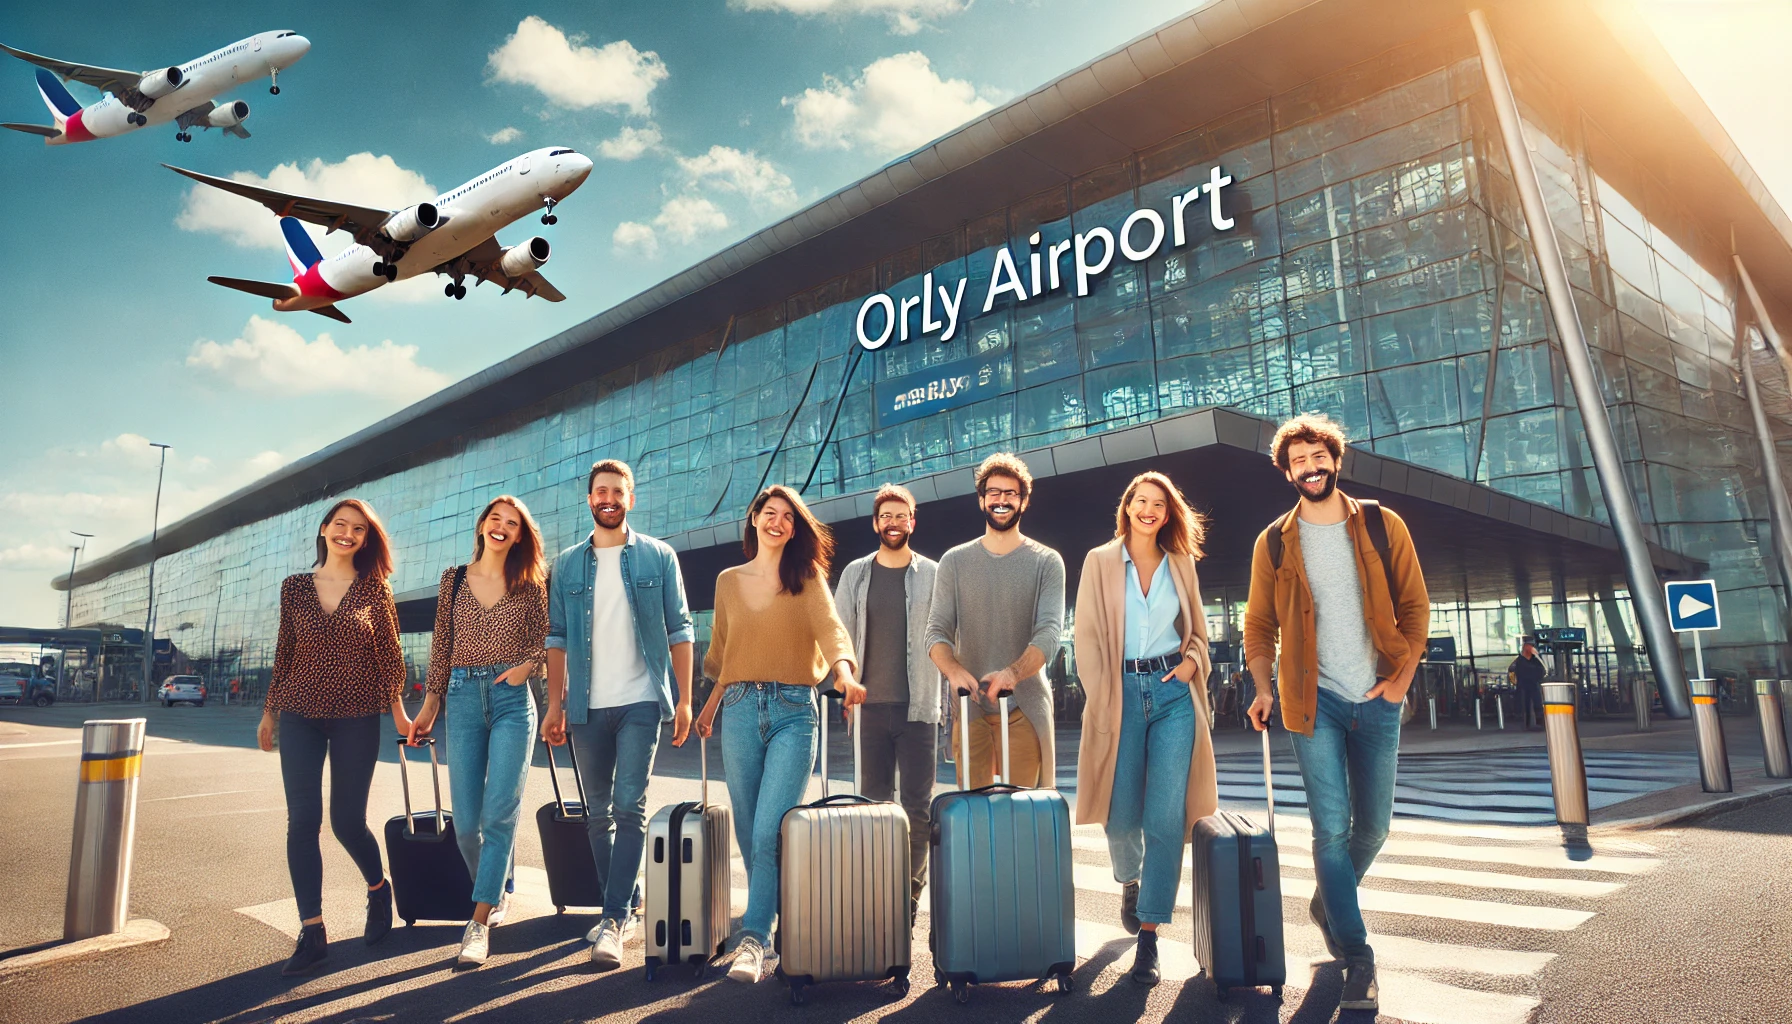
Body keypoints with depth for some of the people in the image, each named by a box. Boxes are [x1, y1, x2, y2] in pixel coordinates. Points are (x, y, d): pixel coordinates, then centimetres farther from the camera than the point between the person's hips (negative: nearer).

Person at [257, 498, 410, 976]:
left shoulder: (374, 588, 0)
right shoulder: (295, 587, 6)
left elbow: (389, 652, 0)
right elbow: (284, 652, 12)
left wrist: (397, 708, -4)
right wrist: (269, 711, 14)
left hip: (356, 717, -2)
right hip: (299, 715, 2)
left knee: (348, 820, 2)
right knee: (302, 820, -2)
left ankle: (379, 889, 32)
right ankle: (311, 932, 7)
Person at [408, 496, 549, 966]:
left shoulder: (530, 583, 5)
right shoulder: (454, 579, 11)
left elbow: (545, 640, 7)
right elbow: (442, 646, 12)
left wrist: (528, 665, -12)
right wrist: (429, 706, 10)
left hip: (512, 698, -2)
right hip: (463, 697, 2)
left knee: (499, 812, -10)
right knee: (466, 821, 2)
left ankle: (480, 921, -3)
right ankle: (497, 893, 27)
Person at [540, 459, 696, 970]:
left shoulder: (658, 557, 2)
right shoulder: (567, 564, 9)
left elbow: (680, 630, 0)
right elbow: (557, 638, 9)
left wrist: (684, 699, -5)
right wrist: (555, 705, 4)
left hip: (640, 701, -3)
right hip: (586, 706, 3)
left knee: (630, 807, -10)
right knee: (599, 813, 10)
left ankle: (614, 919, -4)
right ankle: (624, 909, 25)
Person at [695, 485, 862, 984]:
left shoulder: (806, 578, 6)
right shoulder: (728, 581, 15)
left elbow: (829, 626, -11)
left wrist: (844, 668, -30)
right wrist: (710, 705, 18)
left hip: (794, 711, -3)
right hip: (740, 709, 3)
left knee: (770, 832, -13)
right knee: (749, 834, 6)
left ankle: (753, 939, -6)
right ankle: (778, 922, 21)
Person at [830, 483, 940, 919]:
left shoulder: (932, 574, 6)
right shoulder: (855, 574, 10)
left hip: (918, 706, -1)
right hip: (870, 705, 2)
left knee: (917, 805, 0)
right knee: (874, 801, 6)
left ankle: (911, 889, 12)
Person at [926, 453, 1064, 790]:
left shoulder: (1046, 562, 4)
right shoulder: (955, 562, 8)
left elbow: (1050, 631, -8)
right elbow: (937, 631, 2)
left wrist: (1012, 673, -27)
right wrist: (954, 670, -20)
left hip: (1025, 706, -1)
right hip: (969, 703, 1)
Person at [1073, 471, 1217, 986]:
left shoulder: (1181, 563, 12)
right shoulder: (1100, 561, 5)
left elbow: (1196, 630, 18)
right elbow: (1087, 634, 0)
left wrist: (1192, 660, -3)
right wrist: (1101, 697, -8)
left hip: (1173, 692, 1)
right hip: (1123, 693, -1)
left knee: (1166, 817, -6)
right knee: (1122, 814, 4)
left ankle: (1149, 934, 4)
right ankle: (1129, 882, 38)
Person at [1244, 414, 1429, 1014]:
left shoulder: (1382, 527, 2)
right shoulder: (1274, 544, 1)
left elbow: (1414, 606, 5)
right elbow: (1259, 625, 6)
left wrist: (1401, 678, -5)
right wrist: (1263, 689, -7)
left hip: (1377, 700, 2)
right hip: (1313, 699, -2)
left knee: (1373, 827, 11)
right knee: (1332, 827, -6)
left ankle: (1328, 903, 37)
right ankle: (1356, 955, 7)